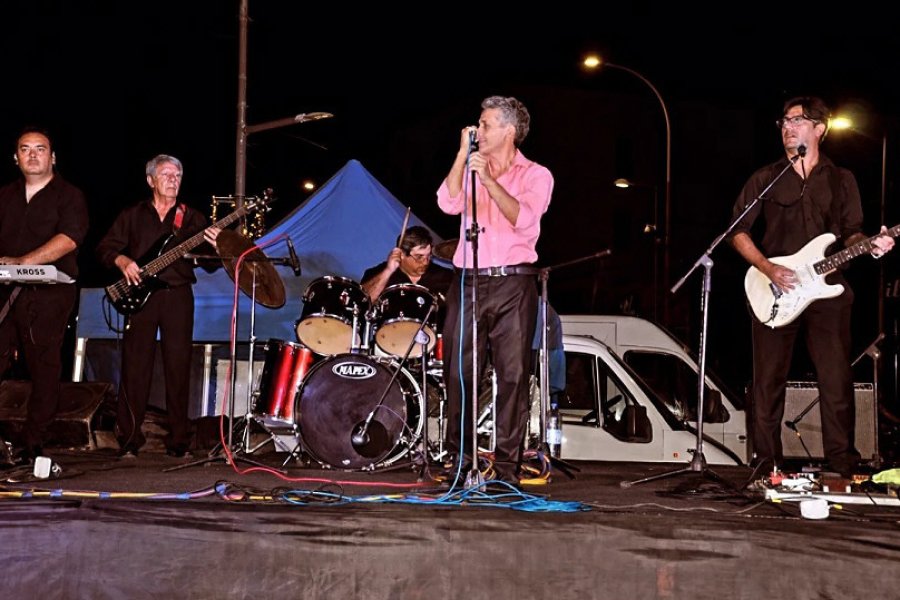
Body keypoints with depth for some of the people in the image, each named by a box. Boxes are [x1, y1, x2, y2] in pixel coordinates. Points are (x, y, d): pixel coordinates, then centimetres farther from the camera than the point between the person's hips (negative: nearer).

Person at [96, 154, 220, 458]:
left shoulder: (192, 218, 12)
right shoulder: (133, 215, 13)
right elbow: (105, 247, 9)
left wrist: (214, 247, -16)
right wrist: (123, 261, -11)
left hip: (178, 296, 0)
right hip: (140, 295, 0)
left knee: (179, 369, -1)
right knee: (135, 368, -1)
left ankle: (179, 442, 4)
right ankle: (129, 441, 3)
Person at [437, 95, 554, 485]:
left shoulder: (536, 175, 6)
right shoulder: (470, 168, 17)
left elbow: (524, 218, -12)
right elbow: (448, 204, -3)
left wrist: (489, 181, -19)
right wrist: (463, 154, -3)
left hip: (512, 283, -3)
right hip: (468, 281, 3)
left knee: (513, 375, -6)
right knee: (458, 374, 1)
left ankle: (507, 463, -2)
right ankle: (457, 459, 10)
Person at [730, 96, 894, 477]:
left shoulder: (841, 181, 11)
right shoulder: (765, 179, 7)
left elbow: (850, 234, 15)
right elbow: (738, 231, 5)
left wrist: (869, 245, -8)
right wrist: (768, 268, -8)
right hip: (774, 294, 0)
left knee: (837, 381, -3)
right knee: (768, 381, 2)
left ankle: (843, 464, 4)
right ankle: (767, 464, 10)